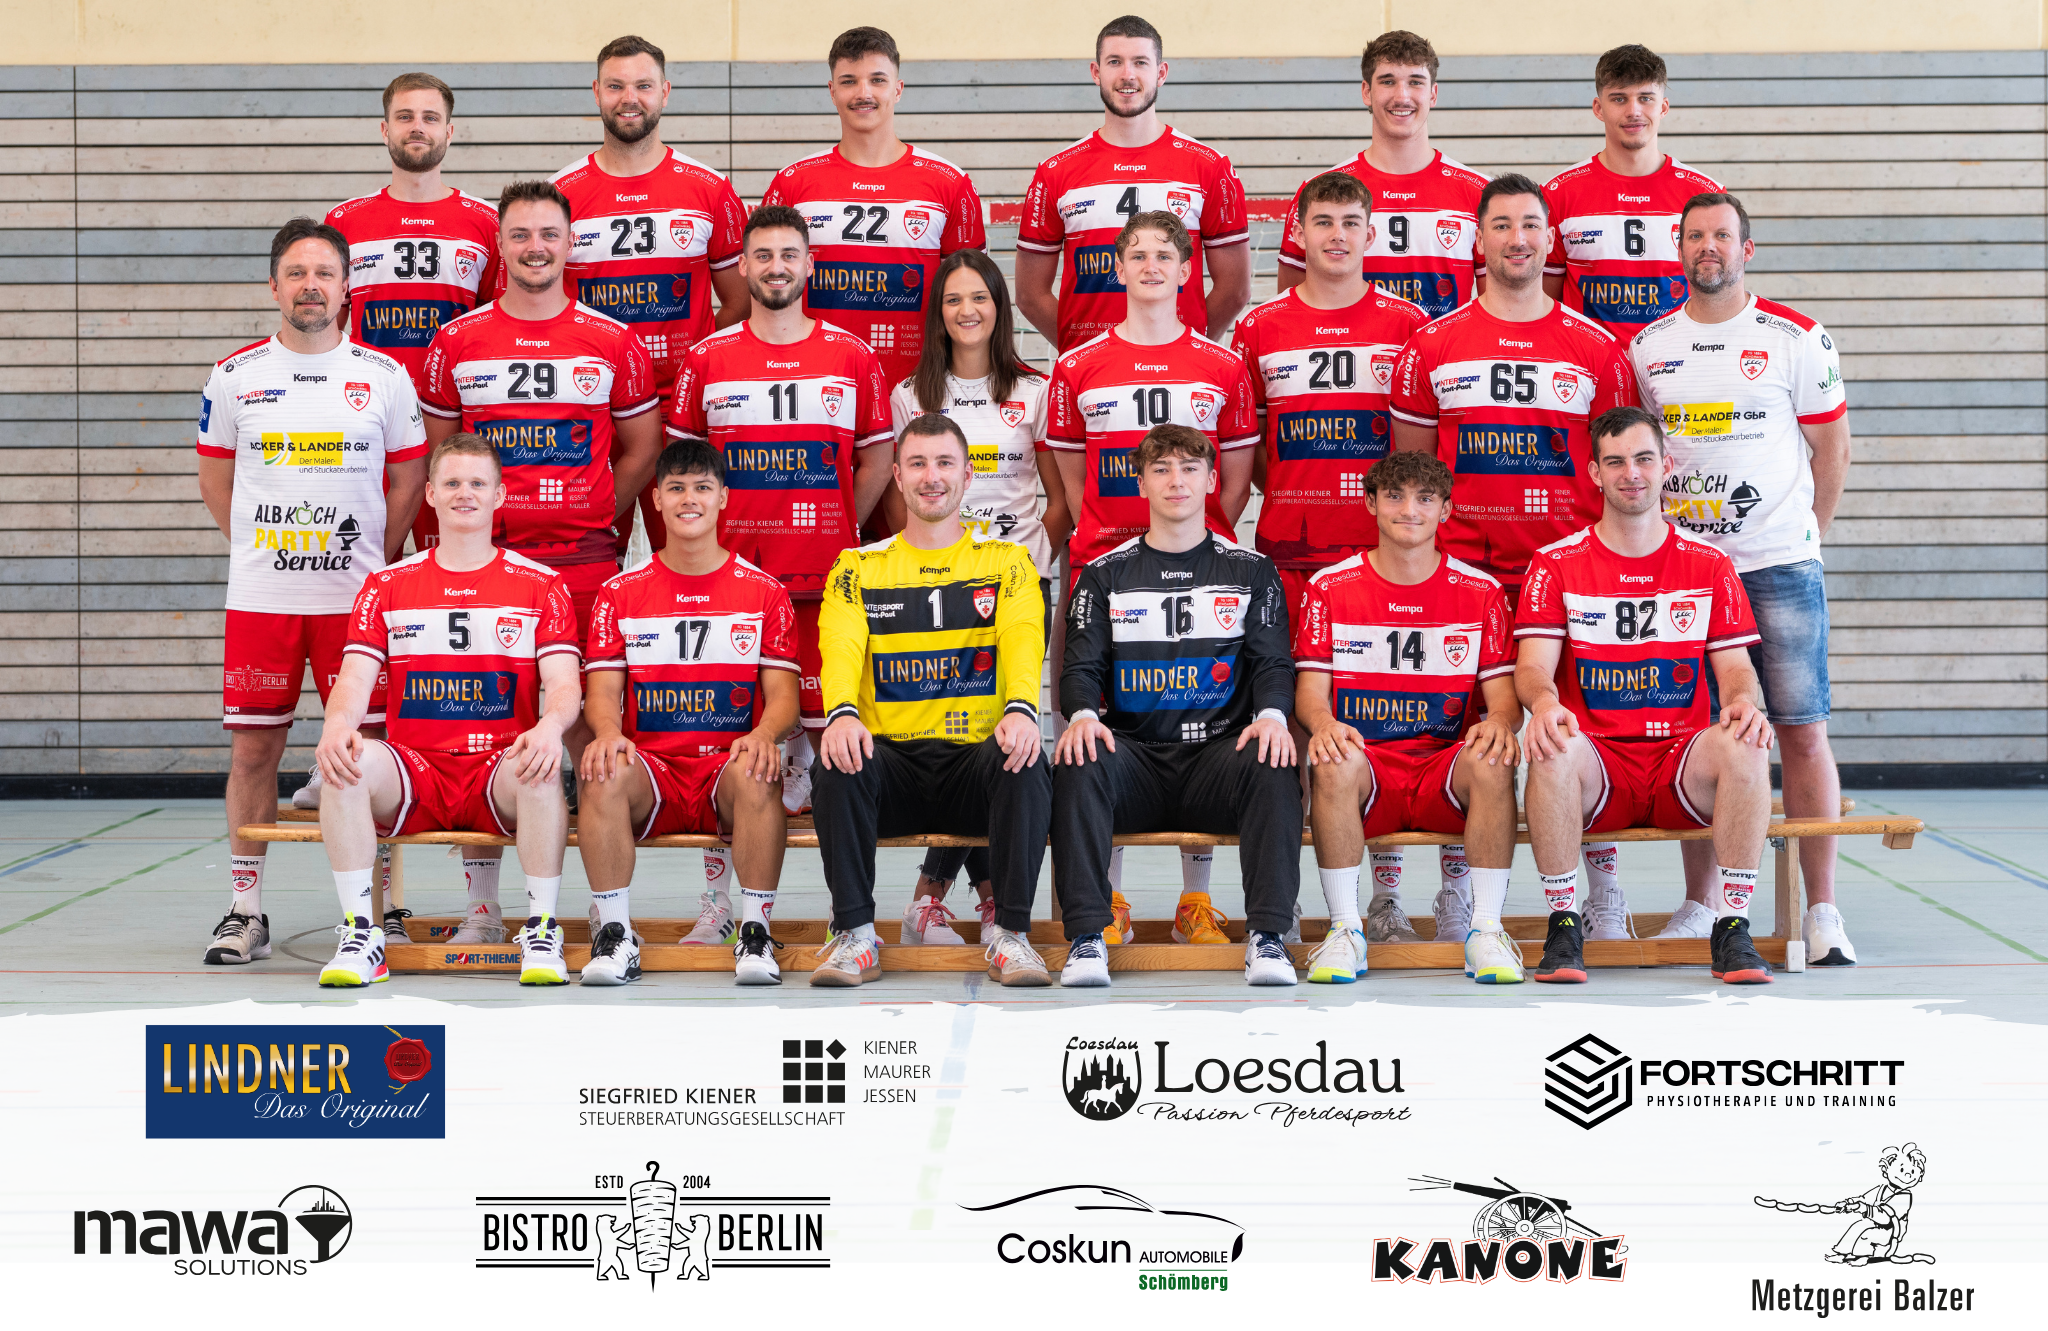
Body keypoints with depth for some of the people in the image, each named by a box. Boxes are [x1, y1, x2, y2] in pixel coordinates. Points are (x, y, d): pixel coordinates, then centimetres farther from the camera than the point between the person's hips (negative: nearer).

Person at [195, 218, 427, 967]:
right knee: (253, 745, 3)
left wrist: (375, 562, 2)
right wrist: (261, 550, 6)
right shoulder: (235, 376, 5)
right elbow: (214, 482, 13)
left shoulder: (384, 377, 4)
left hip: (357, 596, -1)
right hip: (258, 596, 1)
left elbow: (409, 482, 9)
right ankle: (245, 910, 13)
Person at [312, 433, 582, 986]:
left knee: (541, 767, -36)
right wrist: (338, 723, -23)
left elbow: (564, 684, -2)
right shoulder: (388, 586, 12)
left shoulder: (540, 585, 8)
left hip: (501, 771, -1)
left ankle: (542, 932, -24)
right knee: (349, 760, -30)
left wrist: (551, 726, -27)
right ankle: (360, 935, -25)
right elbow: (356, 677, 2)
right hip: (413, 774, 2)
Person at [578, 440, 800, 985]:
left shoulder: (763, 592, 10)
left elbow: (783, 692, 5)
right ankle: (615, 935, -24)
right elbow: (602, 689, 5)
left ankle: (755, 933, -26)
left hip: (727, 766, -1)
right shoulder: (621, 593, 12)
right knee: (601, 770, -32)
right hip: (650, 772, 1)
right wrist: (608, 732, -20)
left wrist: (763, 735, -19)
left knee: (756, 772, -36)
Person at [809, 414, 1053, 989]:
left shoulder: (1007, 561, 13)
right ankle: (854, 934, -21)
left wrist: (1021, 709, -29)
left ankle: (1010, 933, -21)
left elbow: (1024, 639, -6)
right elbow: (841, 645, -4)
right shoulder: (858, 567, 14)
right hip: (891, 758, 1)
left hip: (977, 757, 0)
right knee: (838, 763, -32)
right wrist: (842, 713, -28)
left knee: (1024, 763, -33)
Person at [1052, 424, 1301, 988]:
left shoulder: (1251, 571, 14)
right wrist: (1082, 714, -17)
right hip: (1133, 752, 1)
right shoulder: (1106, 575, 14)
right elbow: (1081, 667, 7)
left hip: (1221, 751, 0)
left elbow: (1272, 662, 6)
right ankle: (1086, 937, -30)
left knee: (1273, 766, -33)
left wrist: (1271, 714, -17)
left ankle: (1268, 936, -29)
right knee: (1079, 764, -32)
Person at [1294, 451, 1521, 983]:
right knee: (1335, 763, -34)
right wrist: (1323, 724, -25)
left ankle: (1486, 932, -22)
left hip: (1444, 769, 1)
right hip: (1365, 766, 0)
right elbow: (1310, 692, 0)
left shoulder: (1480, 591, 7)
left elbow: (1504, 696, 4)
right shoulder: (1330, 588, 5)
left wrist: (1499, 722, -22)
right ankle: (1345, 930, -23)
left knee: (1491, 762, -32)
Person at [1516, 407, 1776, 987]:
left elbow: (1735, 667, 6)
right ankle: (1564, 925, -21)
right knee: (1553, 749, -35)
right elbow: (1533, 666, -4)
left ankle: (1732, 929, -21)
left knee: (1745, 744, -31)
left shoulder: (1709, 565, 10)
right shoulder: (1557, 563, 5)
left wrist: (1745, 701, -20)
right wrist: (1543, 701, -29)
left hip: (1681, 763, 1)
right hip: (1595, 768, -1)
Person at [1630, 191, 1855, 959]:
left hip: (1780, 565, -2)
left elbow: (1831, 444, 5)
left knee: (1802, 730, -3)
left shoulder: (1796, 339, 0)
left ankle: (1821, 911, 2)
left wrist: (1809, 536, 3)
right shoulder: (1647, 346, 8)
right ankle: (1697, 906, 13)